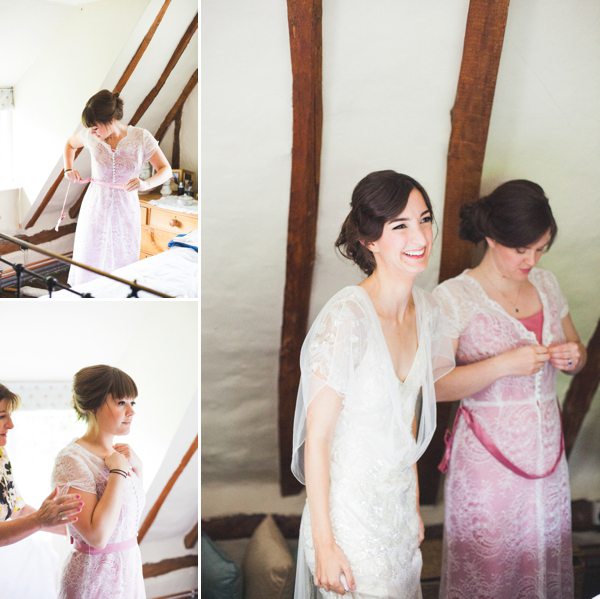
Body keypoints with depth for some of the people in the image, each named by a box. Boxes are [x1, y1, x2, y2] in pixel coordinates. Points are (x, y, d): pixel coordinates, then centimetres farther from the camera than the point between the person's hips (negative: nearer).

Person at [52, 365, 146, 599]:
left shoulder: (116, 453, 3)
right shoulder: (72, 458, -19)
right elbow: (97, 535, -28)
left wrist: (136, 466, 2)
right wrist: (119, 471, -22)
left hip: (130, 569, 7)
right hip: (95, 578, -7)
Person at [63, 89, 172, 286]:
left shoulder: (141, 137, -11)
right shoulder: (90, 135, -5)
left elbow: (166, 170, -7)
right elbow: (70, 144, 18)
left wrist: (145, 184, -26)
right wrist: (68, 169, 2)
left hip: (125, 212, -1)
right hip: (96, 209, 1)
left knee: (123, 265, 8)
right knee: (88, 263, 5)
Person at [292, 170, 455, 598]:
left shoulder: (427, 310, -2)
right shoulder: (347, 318, -25)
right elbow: (317, 437, -20)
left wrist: (415, 505, 14)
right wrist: (324, 543, -17)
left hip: (399, 507, 7)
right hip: (351, 514, -7)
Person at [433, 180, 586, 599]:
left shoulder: (546, 285, 6)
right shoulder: (453, 297, -12)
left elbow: (576, 351, 17)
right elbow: (434, 386, -17)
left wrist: (573, 358, -6)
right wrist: (504, 365, -26)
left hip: (546, 450, 5)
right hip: (488, 454, -5)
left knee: (544, 560, 15)